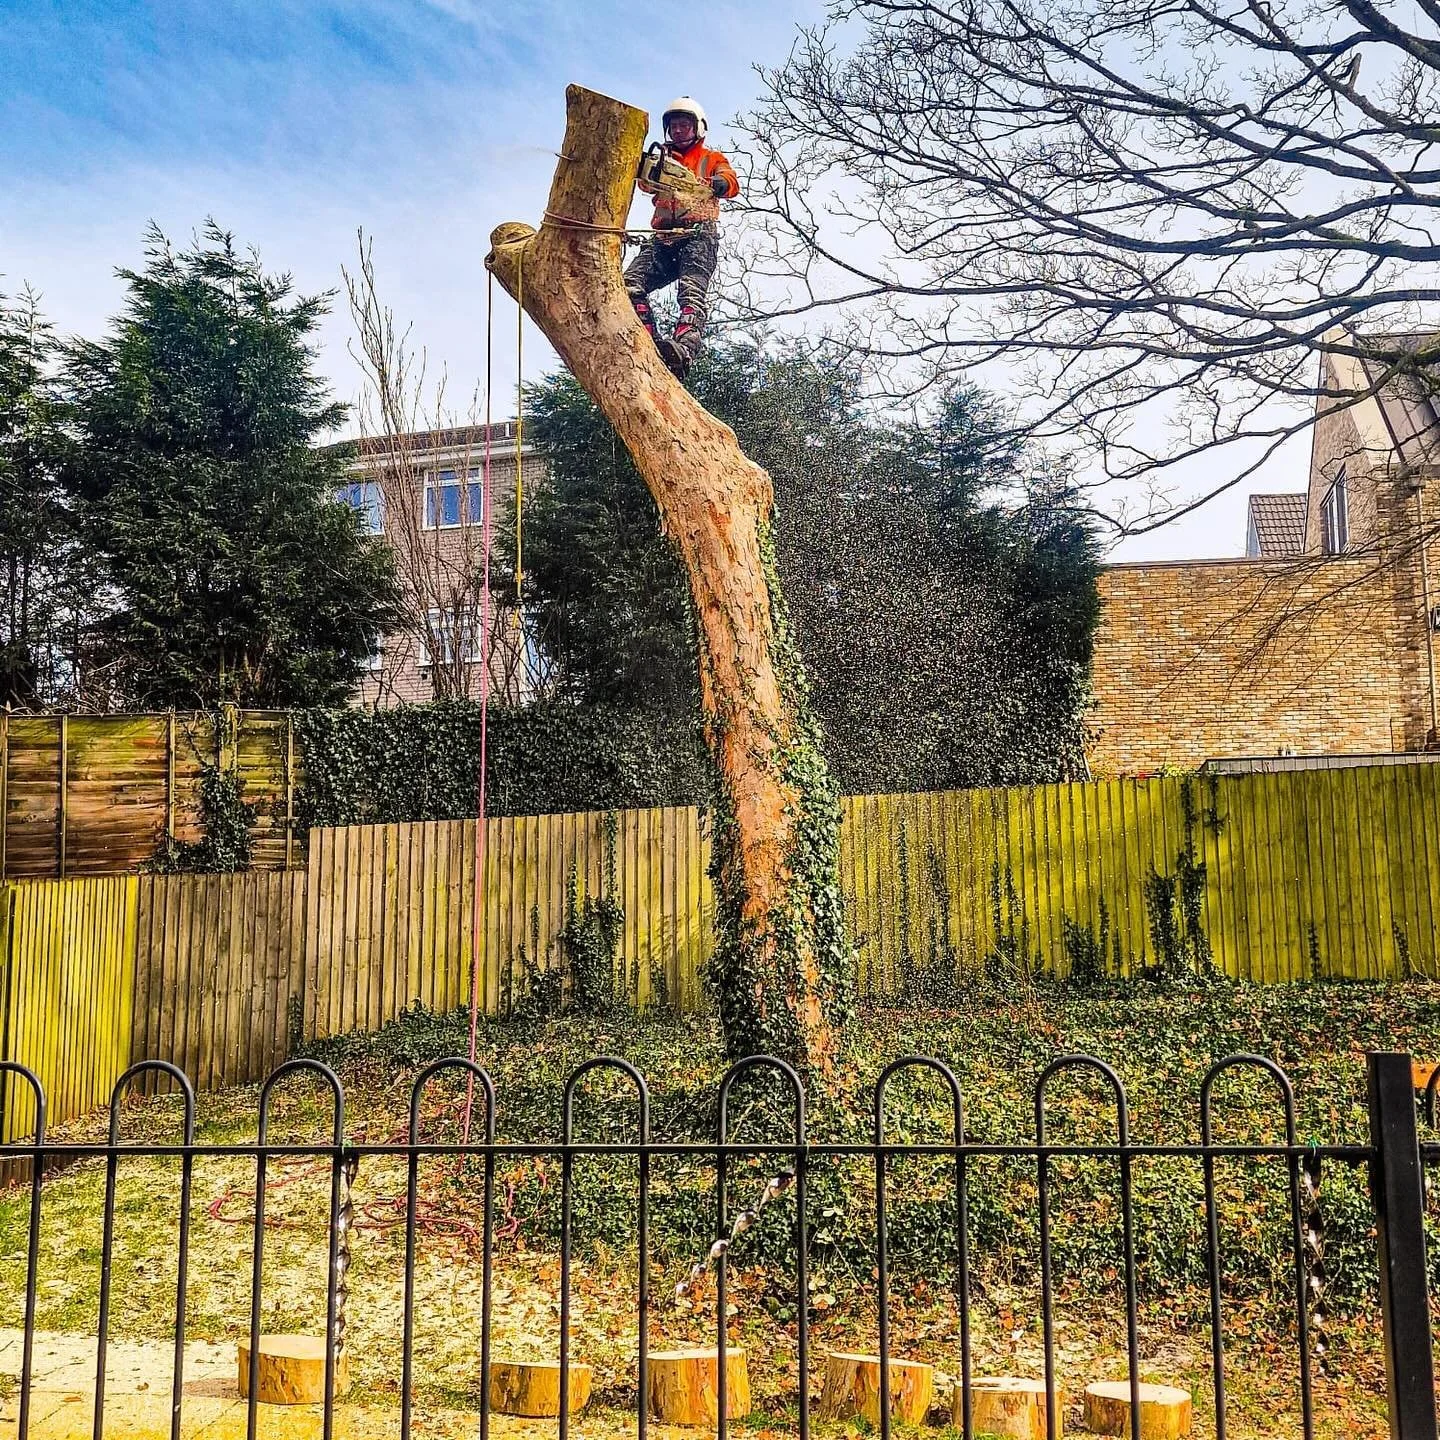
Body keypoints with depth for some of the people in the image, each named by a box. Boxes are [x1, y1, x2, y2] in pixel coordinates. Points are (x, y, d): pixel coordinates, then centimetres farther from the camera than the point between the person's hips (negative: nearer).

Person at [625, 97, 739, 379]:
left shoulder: (711, 159, 23)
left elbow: (731, 183, 1)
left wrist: (721, 183, -25)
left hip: (699, 234, -4)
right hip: (662, 237, 4)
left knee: (691, 292, -29)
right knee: (631, 286, -21)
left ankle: (684, 351, -52)